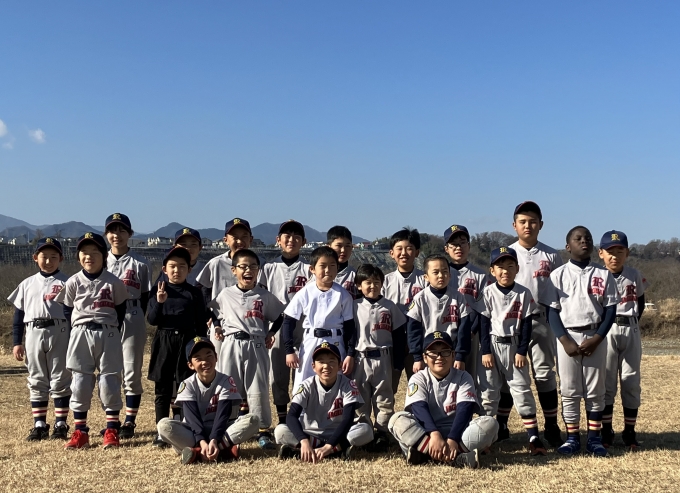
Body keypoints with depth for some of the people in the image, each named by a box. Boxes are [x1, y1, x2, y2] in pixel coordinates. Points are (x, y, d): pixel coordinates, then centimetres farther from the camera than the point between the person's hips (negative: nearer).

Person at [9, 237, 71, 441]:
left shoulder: (66, 282, 2)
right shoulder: (27, 284, 11)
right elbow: (19, 313, 11)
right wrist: (17, 342, 6)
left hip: (59, 333, -3)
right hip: (33, 334, 3)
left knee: (60, 380, 0)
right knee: (36, 382, 7)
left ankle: (61, 424, 6)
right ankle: (39, 424, 14)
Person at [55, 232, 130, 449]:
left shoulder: (114, 282, 0)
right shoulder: (73, 282, 3)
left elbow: (121, 309, 5)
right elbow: (67, 310, 9)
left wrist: (111, 331, -1)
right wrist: (78, 329, 1)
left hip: (108, 335, -1)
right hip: (81, 335, 2)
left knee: (110, 381, 0)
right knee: (80, 382, 3)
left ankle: (112, 431, 7)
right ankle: (80, 432, 9)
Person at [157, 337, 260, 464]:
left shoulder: (226, 382, -7)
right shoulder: (187, 385, -6)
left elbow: (222, 415, -17)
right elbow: (192, 418, -16)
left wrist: (214, 440, -33)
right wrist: (202, 442, -34)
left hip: (220, 430, 0)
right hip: (194, 432, 0)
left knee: (252, 420, -26)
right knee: (164, 425, -28)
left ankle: (198, 452, -34)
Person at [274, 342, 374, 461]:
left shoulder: (347, 385, -13)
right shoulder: (307, 386, -12)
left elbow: (348, 419, -24)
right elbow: (292, 416, -25)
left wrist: (328, 446, -39)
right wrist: (304, 441, -44)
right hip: (311, 434, 0)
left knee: (366, 430, -30)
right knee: (280, 431, -26)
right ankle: (339, 449, -27)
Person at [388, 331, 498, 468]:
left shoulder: (463, 378, 2)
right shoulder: (418, 379, 1)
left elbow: (465, 410, -13)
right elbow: (419, 409, -17)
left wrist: (452, 439, -31)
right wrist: (434, 434, -37)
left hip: (456, 432, 1)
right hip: (425, 433, -1)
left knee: (489, 423, -24)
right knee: (398, 420, -29)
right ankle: (457, 457, -40)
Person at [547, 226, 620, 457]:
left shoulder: (604, 275, 4)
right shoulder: (558, 275, 1)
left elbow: (610, 310, 1)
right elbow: (552, 310, -2)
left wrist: (596, 339, -10)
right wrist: (565, 340, -12)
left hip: (595, 338, 1)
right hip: (567, 337, -1)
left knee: (596, 390, 5)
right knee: (569, 391, 3)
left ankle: (594, 438, 13)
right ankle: (572, 438, 11)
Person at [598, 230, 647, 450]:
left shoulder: (635, 276, 2)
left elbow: (640, 302, 14)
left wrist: (631, 324, 4)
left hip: (631, 331, 3)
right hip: (605, 331, -3)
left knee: (631, 383, 5)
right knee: (606, 382, 2)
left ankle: (630, 433, 12)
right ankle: (606, 432, 11)